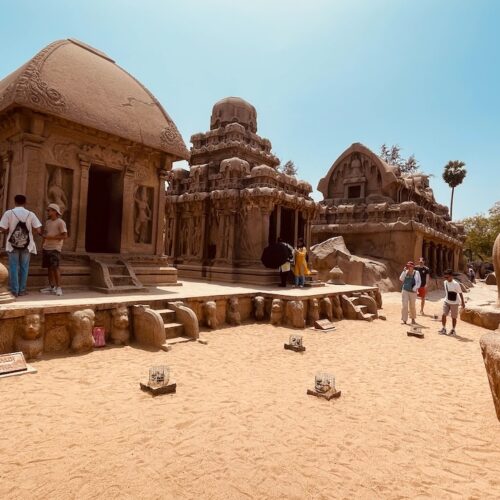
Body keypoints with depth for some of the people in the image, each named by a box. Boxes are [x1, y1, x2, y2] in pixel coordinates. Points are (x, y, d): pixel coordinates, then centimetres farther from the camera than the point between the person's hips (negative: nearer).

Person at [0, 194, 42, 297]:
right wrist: (41, 233, 14)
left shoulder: (8, 213, -5)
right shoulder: (30, 214, -3)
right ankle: (22, 290, 13)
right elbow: (38, 230, -8)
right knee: (24, 267, 10)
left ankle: (14, 290, 9)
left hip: (13, 244, 0)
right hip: (26, 245, 1)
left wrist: (11, 230, 12)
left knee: (13, 267, 8)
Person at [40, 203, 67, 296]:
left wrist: (51, 237, -17)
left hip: (55, 248, -7)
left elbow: (65, 236, -14)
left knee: (55, 267, -11)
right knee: (49, 267, 7)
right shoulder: (48, 222, 17)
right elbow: (45, 234, 22)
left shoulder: (60, 222, -7)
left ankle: (58, 287, -6)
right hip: (46, 248, 7)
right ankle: (51, 287, 13)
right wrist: (43, 245, 12)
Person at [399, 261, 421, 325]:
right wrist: (404, 271, -14)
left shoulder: (416, 273, -3)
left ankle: (413, 319, 30)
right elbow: (401, 279, -8)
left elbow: (419, 282, -3)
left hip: (412, 292, -1)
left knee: (412, 306, 11)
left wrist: (414, 288, -14)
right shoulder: (406, 272, 2)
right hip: (405, 291, 1)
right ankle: (404, 320, 0)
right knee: (405, 305, -5)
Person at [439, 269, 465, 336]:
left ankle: (453, 330, 21)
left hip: (454, 303, -5)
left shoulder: (456, 284, -19)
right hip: (446, 301, 5)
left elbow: (460, 293, -12)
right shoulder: (445, 282, -1)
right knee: (443, 315, -4)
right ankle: (443, 328, 7)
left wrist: (463, 302, -7)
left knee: (453, 317, 6)